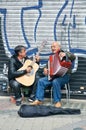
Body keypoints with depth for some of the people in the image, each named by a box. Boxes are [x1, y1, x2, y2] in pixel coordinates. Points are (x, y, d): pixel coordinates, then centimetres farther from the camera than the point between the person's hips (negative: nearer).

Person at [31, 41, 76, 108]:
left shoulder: (65, 54, -1)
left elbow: (73, 57, -19)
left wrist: (65, 54, -37)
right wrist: (45, 69, 1)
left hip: (64, 76, -6)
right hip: (53, 75, 6)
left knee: (55, 82, -35)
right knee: (41, 81, -13)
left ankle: (58, 101, -25)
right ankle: (39, 100, -12)